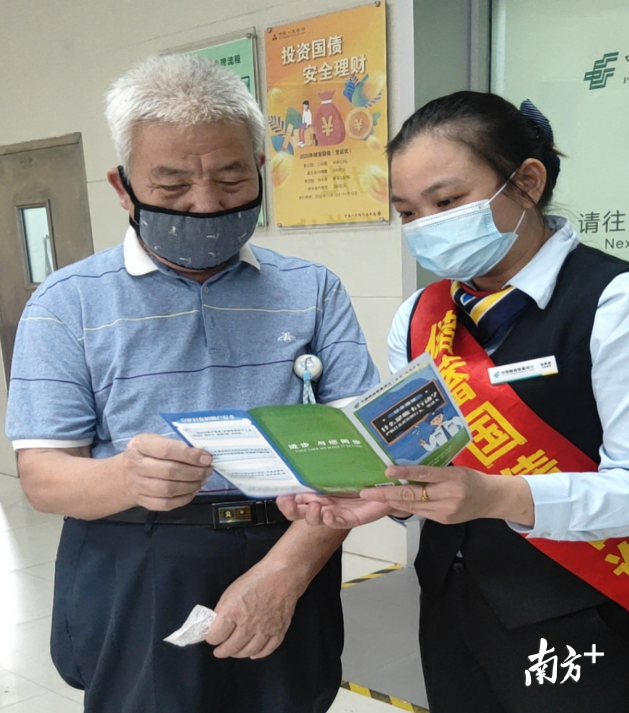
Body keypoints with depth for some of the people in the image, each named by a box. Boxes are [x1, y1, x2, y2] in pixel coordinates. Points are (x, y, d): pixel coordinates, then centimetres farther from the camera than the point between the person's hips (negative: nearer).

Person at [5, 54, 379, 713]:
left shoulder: (313, 291, 1)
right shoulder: (67, 303, -3)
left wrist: (285, 570, -18)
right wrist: (129, 478, -29)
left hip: (288, 573, 2)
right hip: (133, 596, -1)